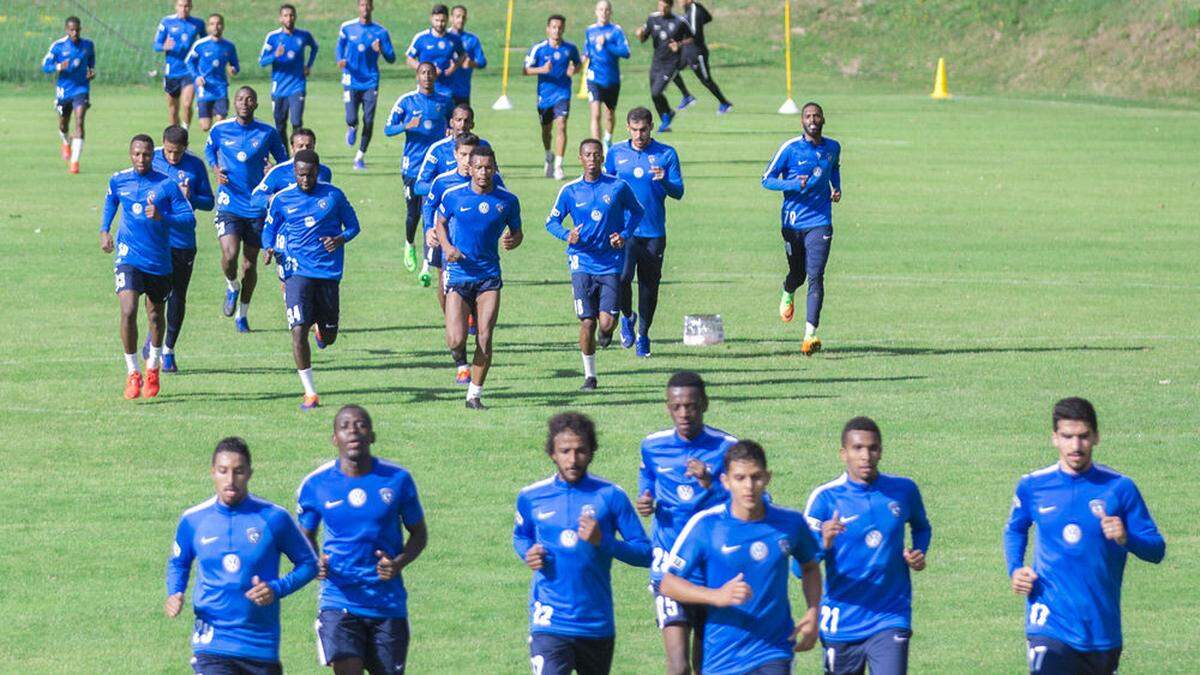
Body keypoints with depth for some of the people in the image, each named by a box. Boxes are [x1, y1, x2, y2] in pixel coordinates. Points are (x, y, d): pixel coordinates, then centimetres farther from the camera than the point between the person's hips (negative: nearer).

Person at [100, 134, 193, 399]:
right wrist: (104, 231, 8)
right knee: (128, 311, -18)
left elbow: (188, 218, -10)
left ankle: (152, 368, 40)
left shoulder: (166, 185, -9)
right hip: (128, 256, 0)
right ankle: (132, 373, -8)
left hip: (159, 260, 0)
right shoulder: (118, 181, 0)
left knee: (155, 315, 16)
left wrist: (162, 217, -26)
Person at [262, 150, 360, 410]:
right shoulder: (281, 199, 3)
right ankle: (310, 393, -9)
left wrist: (340, 240, -12)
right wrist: (268, 249, -8)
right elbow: (269, 229, 15)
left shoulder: (333, 195, 2)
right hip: (297, 272, -1)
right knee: (299, 330, -16)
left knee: (329, 337, 10)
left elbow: (353, 225, 10)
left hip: (328, 272, 1)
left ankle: (320, 328, 51)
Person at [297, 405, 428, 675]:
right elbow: (306, 536, 12)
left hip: (389, 604, 2)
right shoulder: (315, 485, -3)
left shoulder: (398, 479, -2)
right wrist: (316, 563, -11)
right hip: (339, 600, -1)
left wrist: (399, 563, -12)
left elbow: (419, 533, 8)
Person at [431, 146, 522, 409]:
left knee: (485, 338, -7)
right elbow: (440, 223, 14)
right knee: (456, 340, -11)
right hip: (458, 276, -1)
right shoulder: (453, 196, -2)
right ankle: (460, 359, 27)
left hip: (489, 276, 1)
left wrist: (513, 240, -12)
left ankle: (475, 394, 7)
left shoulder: (507, 200, 0)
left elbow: (517, 231, 12)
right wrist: (446, 246, -5)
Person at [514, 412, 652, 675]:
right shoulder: (531, 497, 2)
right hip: (549, 624, -1)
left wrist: (603, 542, -19)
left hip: (597, 624, 1)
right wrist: (528, 554, -1)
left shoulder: (611, 496, -3)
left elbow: (645, 553, -2)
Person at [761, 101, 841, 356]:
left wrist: (837, 188, 9)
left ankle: (810, 333, -17)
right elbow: (767, 180, -4)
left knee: (815, 276, -12)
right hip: (793, 222, -1)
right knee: (798, 274, 13)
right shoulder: (790, 148, -6)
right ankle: (788, 294, 52)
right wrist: (795, 184, -19)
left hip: (820, 222, 1)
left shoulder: (833, 148, 6)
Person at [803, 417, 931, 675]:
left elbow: (922, 528, 23)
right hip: (842, 624, 0)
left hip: (891, 620, 0)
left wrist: (919, 553, 1)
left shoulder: (904, 490, 1)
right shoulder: (825, 498, -7)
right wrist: (822, 544, -32)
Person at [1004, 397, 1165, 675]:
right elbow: (1015, 530, 22)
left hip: (1103, 628, 1)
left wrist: (1126, 539, -20)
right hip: (1050, 620, -1)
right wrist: (1014, 569, 4)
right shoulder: (1032, 486, 1)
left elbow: (1156, 550, 1)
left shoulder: (1119, 487, -3)